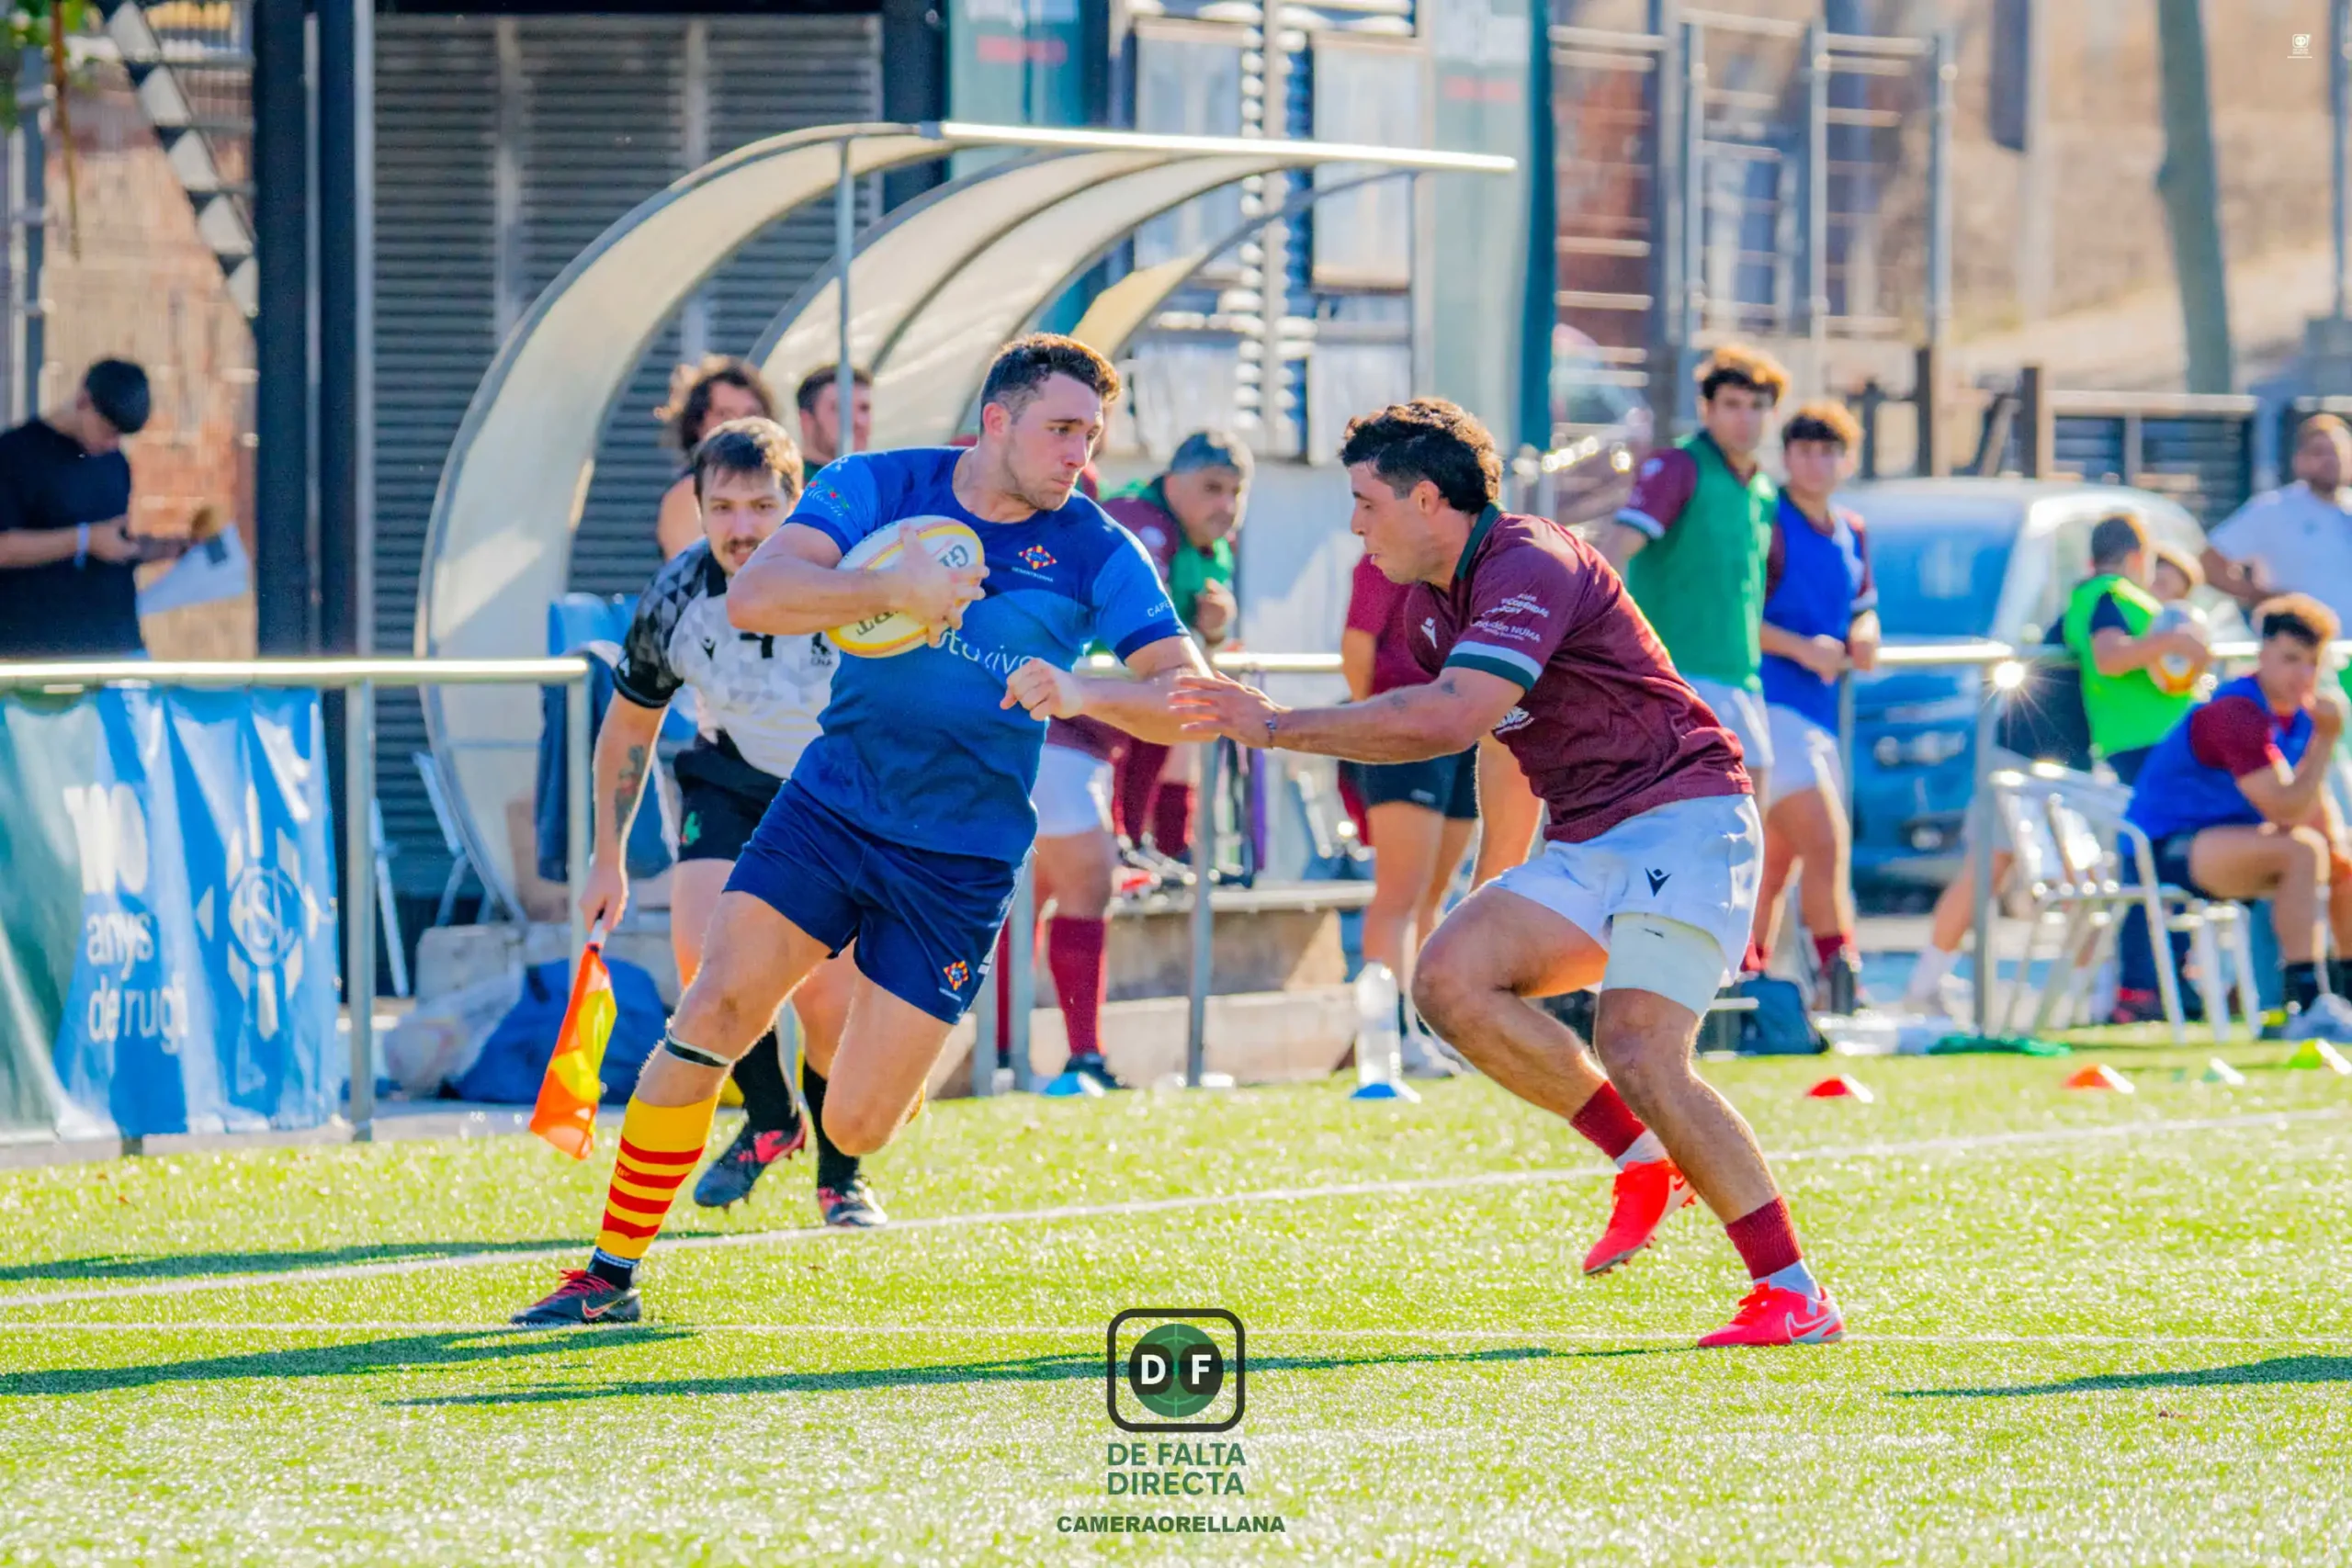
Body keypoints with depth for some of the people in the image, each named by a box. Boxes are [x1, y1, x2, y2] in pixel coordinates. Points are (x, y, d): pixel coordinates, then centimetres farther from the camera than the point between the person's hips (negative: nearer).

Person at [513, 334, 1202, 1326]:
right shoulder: (879, 489, -4)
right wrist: (893, 592, -31)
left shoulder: (1095, 554, -5)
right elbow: (754, 598, -17)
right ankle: (612, 1272, -7)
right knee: (714, 1009, -18)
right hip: (828, 807, 1)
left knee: (856, 1128, -4)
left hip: (960, 861, -1)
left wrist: (1085, 694, -31)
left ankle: (897, 1044, 35)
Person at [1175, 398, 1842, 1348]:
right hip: (1589, 843, 9)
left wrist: (1279, 727, -27)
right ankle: (1644, 1161, 0)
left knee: (1638, 1055, -23)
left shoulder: (1529, 567, -19)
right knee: (1451, 978, -12)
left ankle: (1796, 1295, -17)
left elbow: (1451, 718, -32)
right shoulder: (1434, 600, 12)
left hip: (1683, 816, -9)